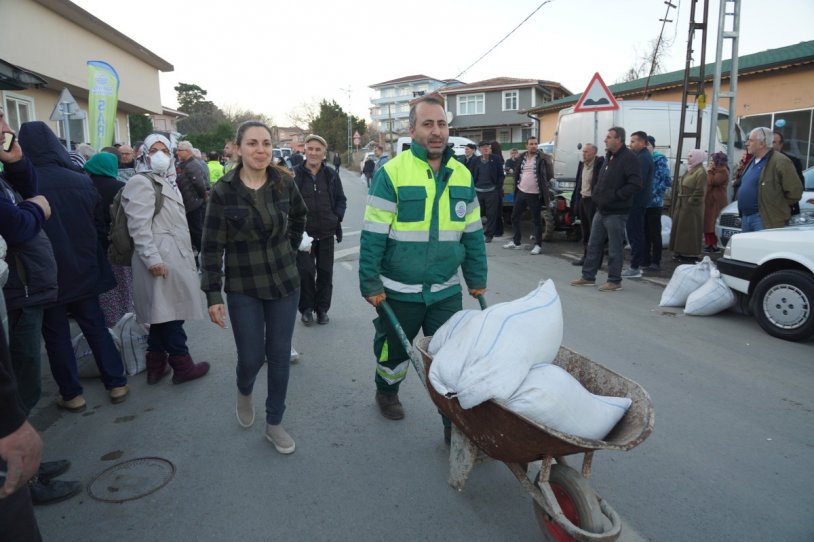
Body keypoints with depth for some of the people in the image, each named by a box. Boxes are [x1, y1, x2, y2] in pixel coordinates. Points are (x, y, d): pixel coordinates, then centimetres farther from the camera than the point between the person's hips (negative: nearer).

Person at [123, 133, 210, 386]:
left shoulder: (167, 181, 21)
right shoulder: (141, 183, -9)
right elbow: (139, 226, -18)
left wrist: (186, 254, 27)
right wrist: (152, 259, -24)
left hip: (174, 257, 10)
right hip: (161, 260, -10)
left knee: (162, 314, 12)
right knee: (171, 313, -3)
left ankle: (156, 367, 20)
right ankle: (182, 365, 6)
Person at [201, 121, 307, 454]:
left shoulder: (284, 183, -3)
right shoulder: (224, 191, -11)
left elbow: (299, 217, 18)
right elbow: (212, 247, -9)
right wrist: (213, 295, -11)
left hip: (284, 283, 3)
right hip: (243, 289, -2)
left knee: (280, 356, 7)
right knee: (251, 357, 1)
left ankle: (274, 423, 26)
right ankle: (244, 391, 39)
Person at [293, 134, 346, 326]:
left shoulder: (332, 174, 4)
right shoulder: (295, 174, -3)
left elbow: (341, 199, 12)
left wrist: (338, 219, -1)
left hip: (326, 232, 2)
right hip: (303, 232, -2)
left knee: (325, 272, 9)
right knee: (306, 271, -1)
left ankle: (322, 309, 23)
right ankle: (306, 308, 17)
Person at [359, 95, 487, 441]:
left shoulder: (462, 175, 3)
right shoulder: (392, 173, -12)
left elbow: (473, 234, 9)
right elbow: (373, 236, -12)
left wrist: (476, 279, 10)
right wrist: (370, 284, -12)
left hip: (446, 290, 3)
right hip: (399, 291, -3)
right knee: (394, 350, 18)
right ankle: (386, 392, 47)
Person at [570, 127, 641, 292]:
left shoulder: (629, 158, -13)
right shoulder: (609, 157, 15)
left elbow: (635, 184, -22)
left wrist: (614, 195, -21)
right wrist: (596, 193, 9)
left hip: (616, 212, -9)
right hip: (601, 210, 9)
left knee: (615, 248, 0)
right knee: (594, 244, 14)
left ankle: (615, 281, 9)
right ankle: (588, 276, 23)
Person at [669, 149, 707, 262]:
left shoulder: (701, 172, -13)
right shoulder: (689, 170, 16)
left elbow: (699, 191, -18)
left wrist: (691, 201, -19)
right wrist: (678, 199, 11)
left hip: (691, 206, -9)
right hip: (682, 204, 10)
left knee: (690, 229, -5)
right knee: (680, 228, 12)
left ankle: (691, 254, 0)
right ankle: (681, 252, 20)